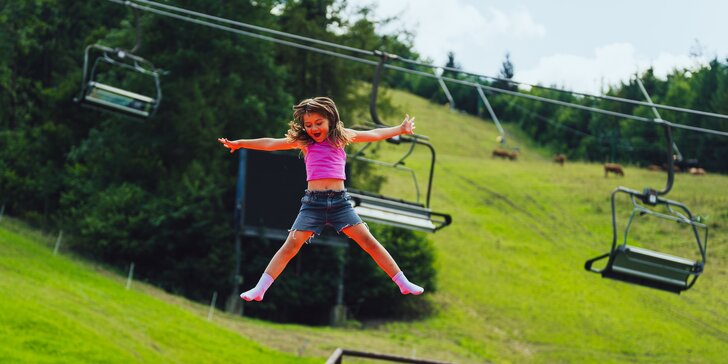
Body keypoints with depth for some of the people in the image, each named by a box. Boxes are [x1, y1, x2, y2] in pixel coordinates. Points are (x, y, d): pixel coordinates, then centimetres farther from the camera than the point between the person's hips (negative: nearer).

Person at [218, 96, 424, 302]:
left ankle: (403, 284, -1)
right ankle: (259, 290, -8)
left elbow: (374, 135, 8)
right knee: (291, 245, -7)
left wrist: (400, 129, 0)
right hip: (312, 201, 0)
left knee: (368, 241, -5)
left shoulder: (341, 137, 9)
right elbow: (271, 144, 8)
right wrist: (239, 143, 6)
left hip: (340, 200, 0)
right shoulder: (303, 141, 8)